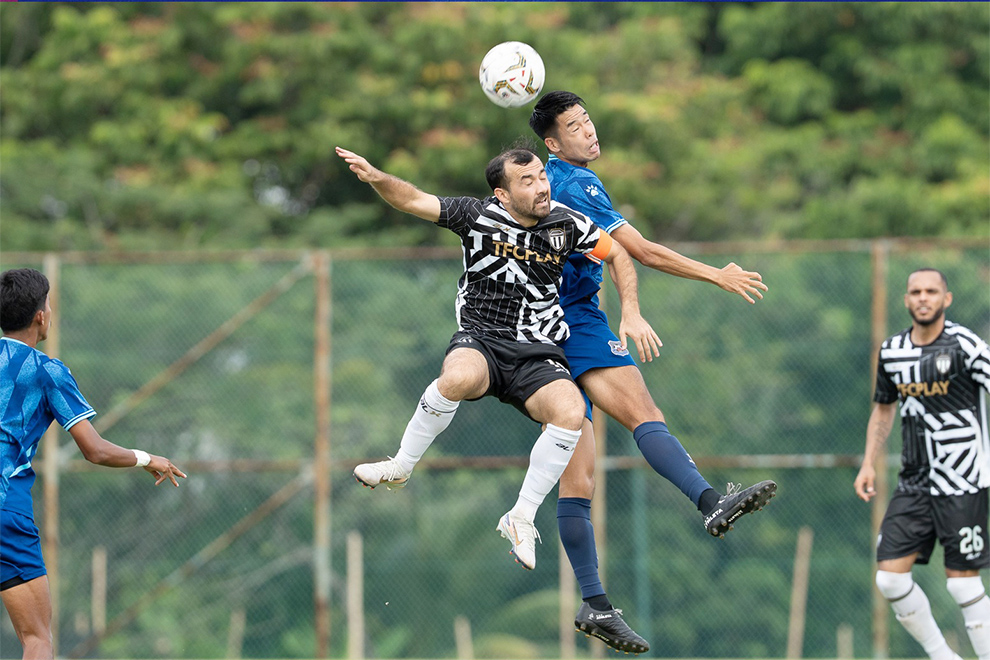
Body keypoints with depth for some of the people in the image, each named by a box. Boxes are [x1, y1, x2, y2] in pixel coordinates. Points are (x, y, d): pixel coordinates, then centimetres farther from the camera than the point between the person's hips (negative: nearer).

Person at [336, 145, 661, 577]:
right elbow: (414, 201, -6)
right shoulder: (478, 215, -3)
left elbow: (617, 255, 17)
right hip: (480, 341, -2)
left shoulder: (566, 224, 2)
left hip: (537, 354, 2)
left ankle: (521, 519, -11)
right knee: (459, 378, -38)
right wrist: (376, 178, -26)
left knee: (570, 411, -29)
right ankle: (400, 468, -12)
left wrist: (631, 315, 6)